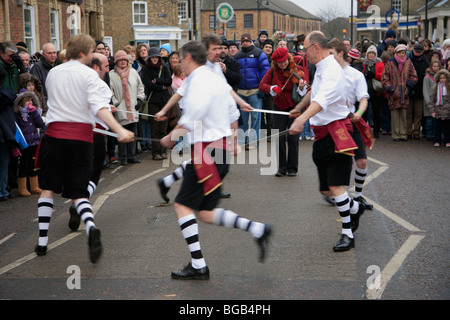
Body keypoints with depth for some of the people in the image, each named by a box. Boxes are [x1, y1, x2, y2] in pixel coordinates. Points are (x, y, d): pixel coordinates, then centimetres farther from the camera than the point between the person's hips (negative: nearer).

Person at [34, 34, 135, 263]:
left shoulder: (53, 73, 10)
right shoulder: (89, 74, -4)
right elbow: (98, 106, -19)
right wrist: (119, 130, -29)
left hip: (55, 134, 2)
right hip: (81, 136, -2)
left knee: (48, 188, 14)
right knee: (78, 193, 2)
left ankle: (42, 242, 12)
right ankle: (91, 228, -27)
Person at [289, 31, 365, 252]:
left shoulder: (331, 70, -19)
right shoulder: (321, 68, 15)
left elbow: (322, 100, -38)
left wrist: (302, 119, -53)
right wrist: (299, 107, 52)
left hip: (335, 132, -9)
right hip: (322, 132, 10)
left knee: (335, 185, -12)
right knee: (327, 187, 11)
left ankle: (347, 233, -2)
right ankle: (354, 208, 36)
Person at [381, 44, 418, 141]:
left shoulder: (408, 63, 7)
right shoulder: (390, 63, -1)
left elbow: (414, 76, 11)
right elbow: (384, 78, -1)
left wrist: (408, 87, -1)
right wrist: (391, 89, -8)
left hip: (404, 93, 2)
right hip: (393, 93, -2)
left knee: (403, 114, 3)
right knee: (394, 114, -2)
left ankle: (403, 134, 9)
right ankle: (395, 134, 4)